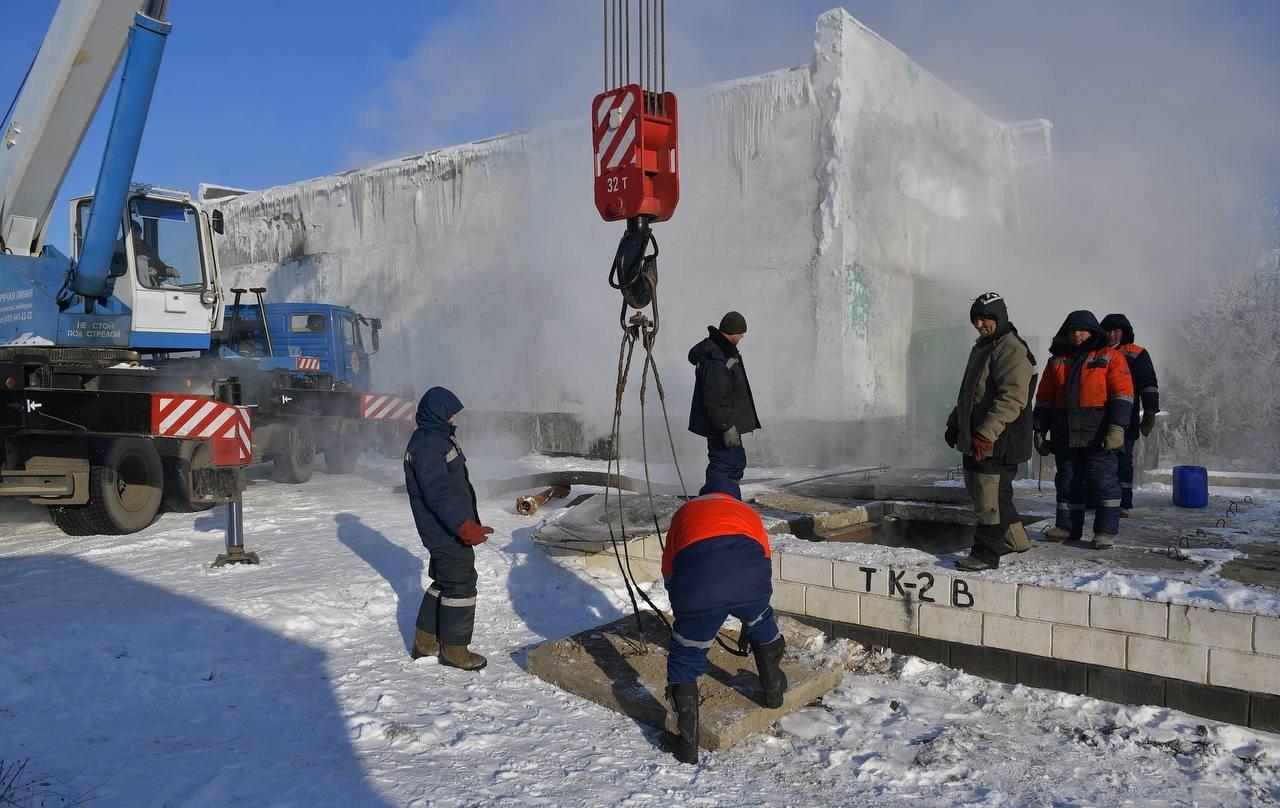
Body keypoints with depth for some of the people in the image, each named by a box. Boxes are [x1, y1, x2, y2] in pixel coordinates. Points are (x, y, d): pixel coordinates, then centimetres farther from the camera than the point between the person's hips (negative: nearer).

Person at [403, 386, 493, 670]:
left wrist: (469, 521, 27)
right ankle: (454, 649, 9)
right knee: (460, 584, -2)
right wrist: (465, 526, -31)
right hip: (449, 532, -11)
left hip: (444, 530, 11)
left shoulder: (436, 438, 15)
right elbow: (439, 492, -27)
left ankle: (426, 641, 29)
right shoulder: (428, 444, -19)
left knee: (443, 581, 19)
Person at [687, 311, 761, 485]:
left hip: (728, 422, 11)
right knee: (722, 467, -4)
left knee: (738, 462, 20)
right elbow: (716, 399, -29)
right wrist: (727, 427, -24)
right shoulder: (716, 361, -26)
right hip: (719, 426, -11)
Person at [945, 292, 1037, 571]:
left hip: (998, 442, -10)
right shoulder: (981, 348, 19)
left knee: (989, 497, -6)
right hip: (975, 439, 10)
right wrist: (955, 423, 23)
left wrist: (985, 435, -27)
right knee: (977, 490, 17)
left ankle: (986, 554, 3)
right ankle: (1015, 540, 32)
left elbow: (1012, 398, -23)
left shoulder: (1012, 350, -13)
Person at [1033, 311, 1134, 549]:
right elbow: (1044, 399, 17)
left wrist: (1117, 428, -17)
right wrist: (1040, 430, 11)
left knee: (1104, 483, -2)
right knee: (1067, 484, 11)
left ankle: (1106, 530, 5)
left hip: (1099, 437, -5)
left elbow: (1122, 394, -7)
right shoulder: (1057, 361, 15)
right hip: (1065, 437, 5)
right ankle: (1067, 527, 20)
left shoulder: (1110, 357, 2)